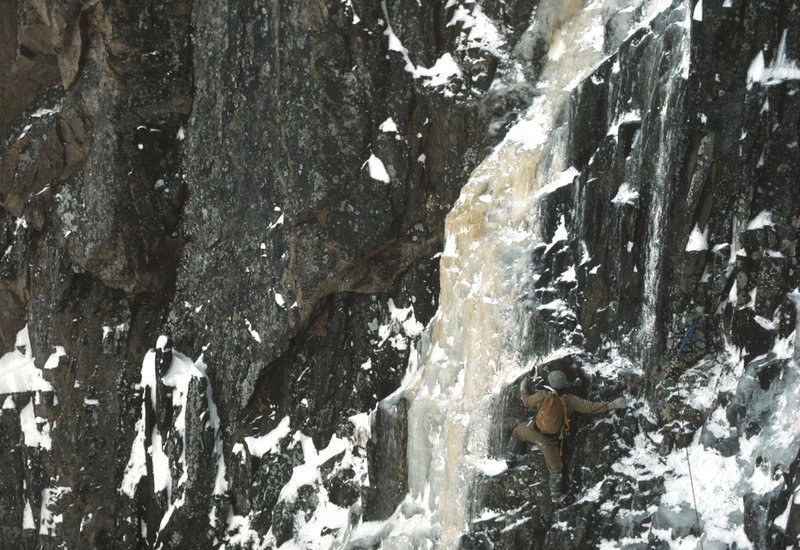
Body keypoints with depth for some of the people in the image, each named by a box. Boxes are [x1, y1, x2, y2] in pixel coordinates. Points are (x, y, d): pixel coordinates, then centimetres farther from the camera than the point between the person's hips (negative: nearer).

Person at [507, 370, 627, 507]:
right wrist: (612, 405, -1)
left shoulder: (543, 395, -11)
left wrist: (524, 387, 25)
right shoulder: (570, 400, -11)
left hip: (533, 431, 1)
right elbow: (591, 407, -8)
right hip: (549, 441, 0)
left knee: (517, 431, 35)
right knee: (555, 468, 15)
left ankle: (511, 455, 46)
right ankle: (557, 496, 17)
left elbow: (527, 401, 6)